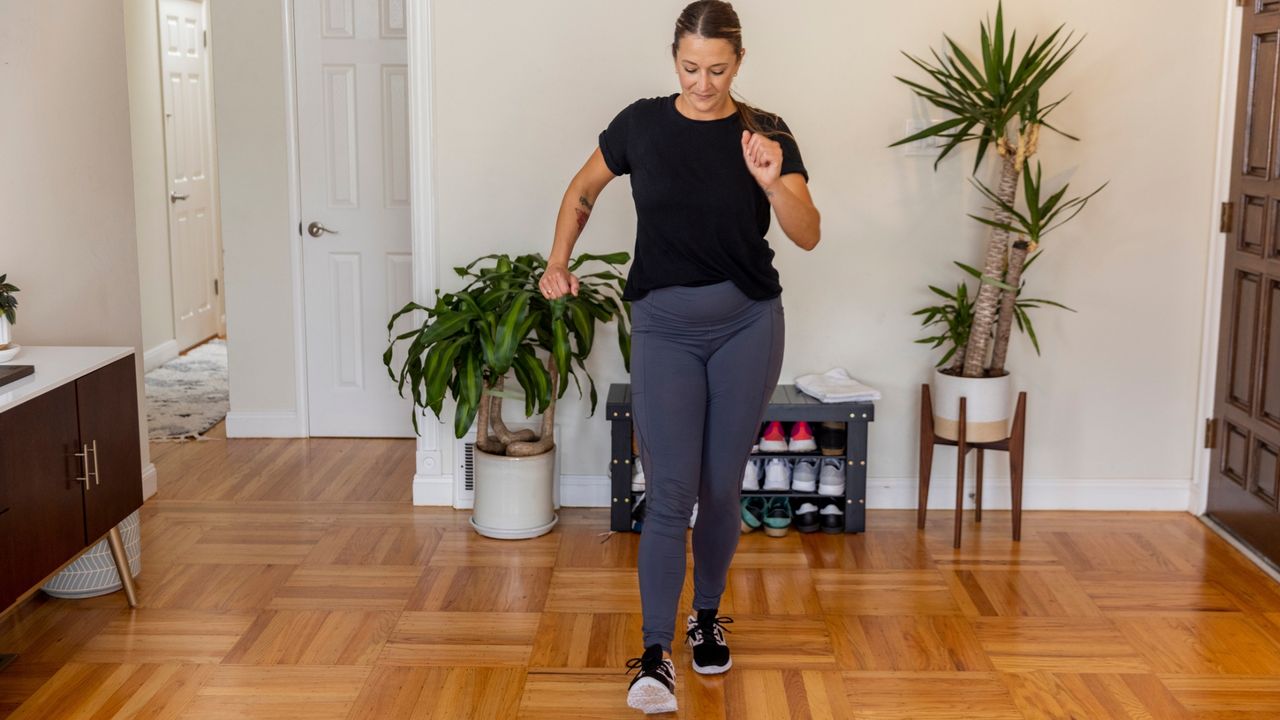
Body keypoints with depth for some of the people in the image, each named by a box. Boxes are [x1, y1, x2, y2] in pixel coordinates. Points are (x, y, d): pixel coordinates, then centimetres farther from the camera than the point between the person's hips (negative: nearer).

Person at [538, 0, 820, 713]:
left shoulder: (765, 132, -3)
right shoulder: (642, 124, -1)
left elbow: (808, 234, -13)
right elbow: (583, 191, 15)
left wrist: (772, 181, -31)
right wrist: (559, 262, 3)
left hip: (748, 325, 1)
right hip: (664, 326, 0)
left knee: (722, 488, 8)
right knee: (671, 493, -8)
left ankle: (708, 616, 31)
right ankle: (656, 660, -6)